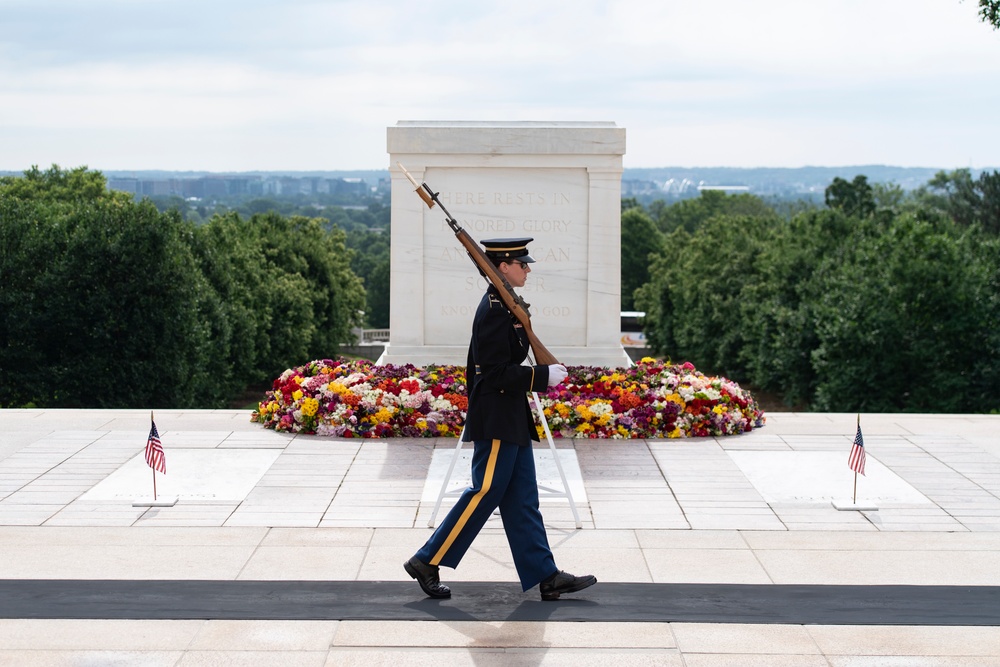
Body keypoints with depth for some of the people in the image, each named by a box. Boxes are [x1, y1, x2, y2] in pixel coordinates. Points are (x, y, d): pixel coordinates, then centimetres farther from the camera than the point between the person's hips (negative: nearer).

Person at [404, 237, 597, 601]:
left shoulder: (499, 305, 13)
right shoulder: (495, 310, -18)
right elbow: (497, 373, -22)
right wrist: (544, 375, -17)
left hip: (509, 420, 10)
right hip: (498, 421, -10)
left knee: (522, 499, 10)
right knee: (485, 493, -4)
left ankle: (546, 577, 12)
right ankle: (427, 561, 5)